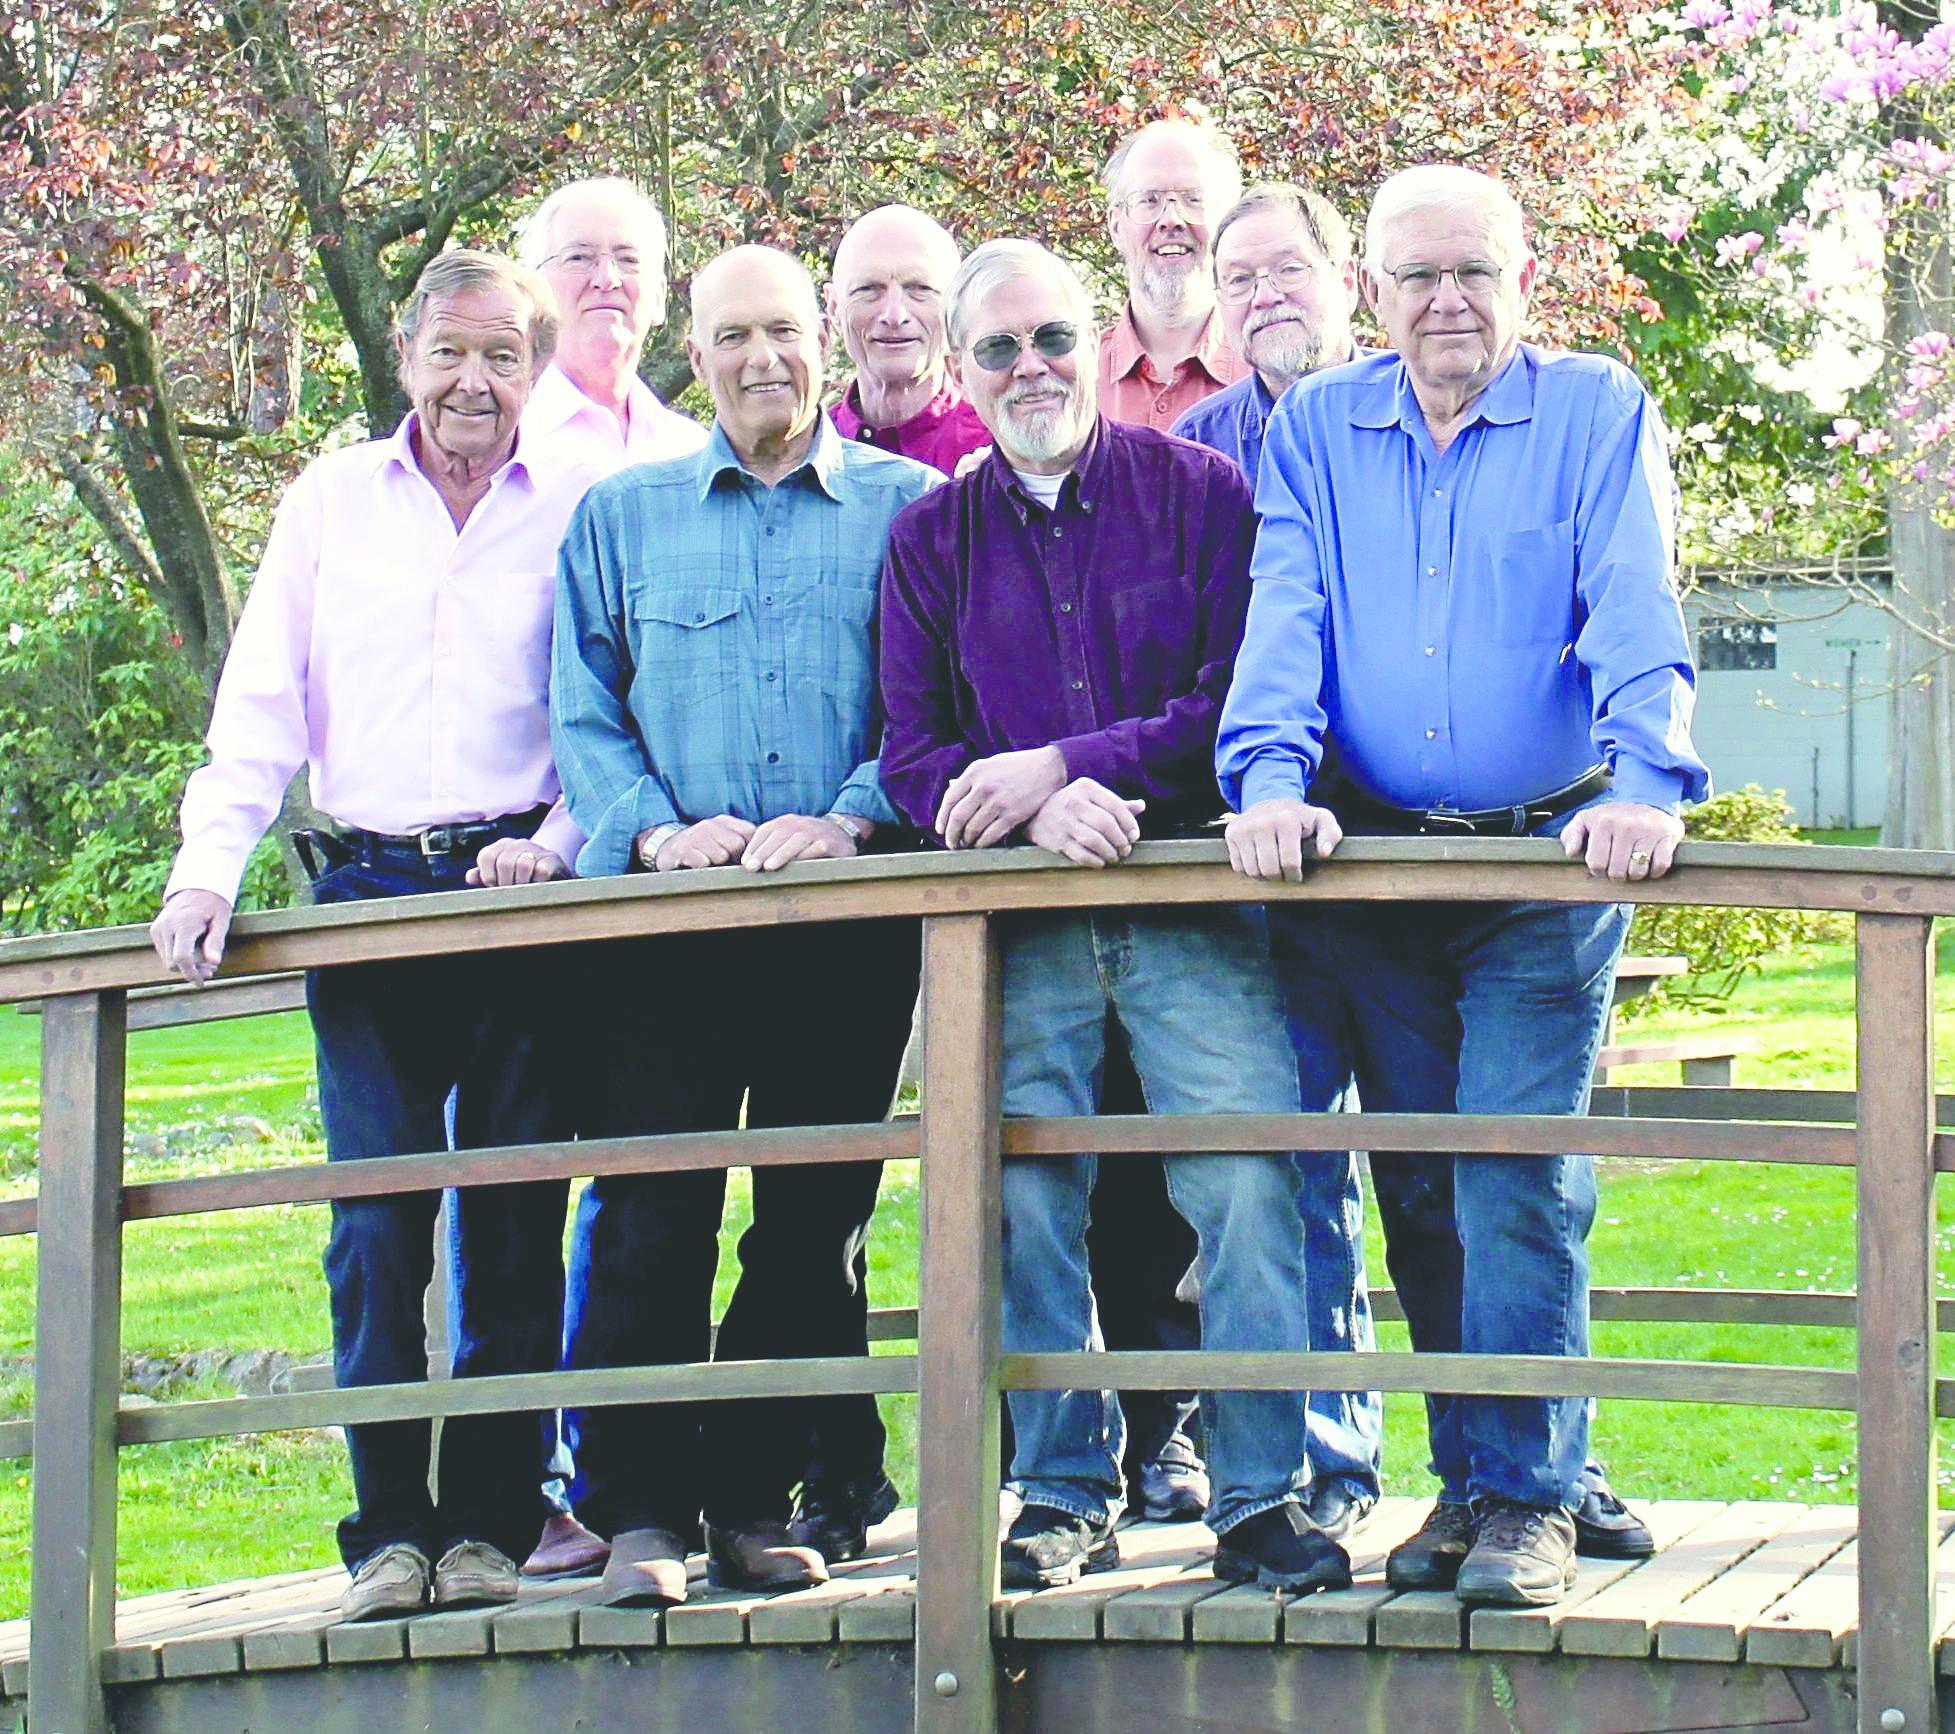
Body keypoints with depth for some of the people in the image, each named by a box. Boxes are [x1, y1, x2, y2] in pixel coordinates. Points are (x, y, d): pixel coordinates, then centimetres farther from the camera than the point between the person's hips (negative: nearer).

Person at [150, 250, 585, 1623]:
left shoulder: (577, 515, 7)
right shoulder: (331, 502, 12)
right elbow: (263, 707, 10)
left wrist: (556, 844, -9)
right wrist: (209, 869, -1)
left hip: (521, 897, -1)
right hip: (365, 892, 1)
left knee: (515, 1220, -2)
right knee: (377, 1220, -5)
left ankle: (491, 1523, 4)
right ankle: (389, 1531, -2)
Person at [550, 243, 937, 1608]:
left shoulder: (904, 506, 9)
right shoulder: (621, 517, 14)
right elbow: (583, 713, 10)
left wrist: (853, 818, -13)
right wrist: (656, 829, -8)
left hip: (851, 919, 0)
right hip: (672, 920, 0)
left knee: (817, 1220, 3)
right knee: (650, 1218, -7)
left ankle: (761, 1500, 11)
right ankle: (643, 1511, -3)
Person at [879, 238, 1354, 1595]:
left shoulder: (1200, 492, 6)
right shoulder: (931, 538, 13)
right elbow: (912, 754, 8)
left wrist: (1060, 765, -10)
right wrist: (1040, 813, -13)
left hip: (1196, 912, -2)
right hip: (1015, 927, 2)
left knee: (1247, 1181, -12)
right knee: (1024, 1203, -2)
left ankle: (1262, 1496, -6)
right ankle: (1063, 1496, 10)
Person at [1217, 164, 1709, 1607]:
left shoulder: (1597, 415, 0)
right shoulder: (1316, 430, 8)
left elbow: (1635, 617, -11)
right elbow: (1285, 620, -1)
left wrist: (1647, 785, -26)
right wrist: (1271, 780, -18)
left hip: (1549, 861, -3)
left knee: (1516, 1175, -11)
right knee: (1421, 1190, 7)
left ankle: (1528, 1495, -3)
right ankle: (1472, 1476, 17)